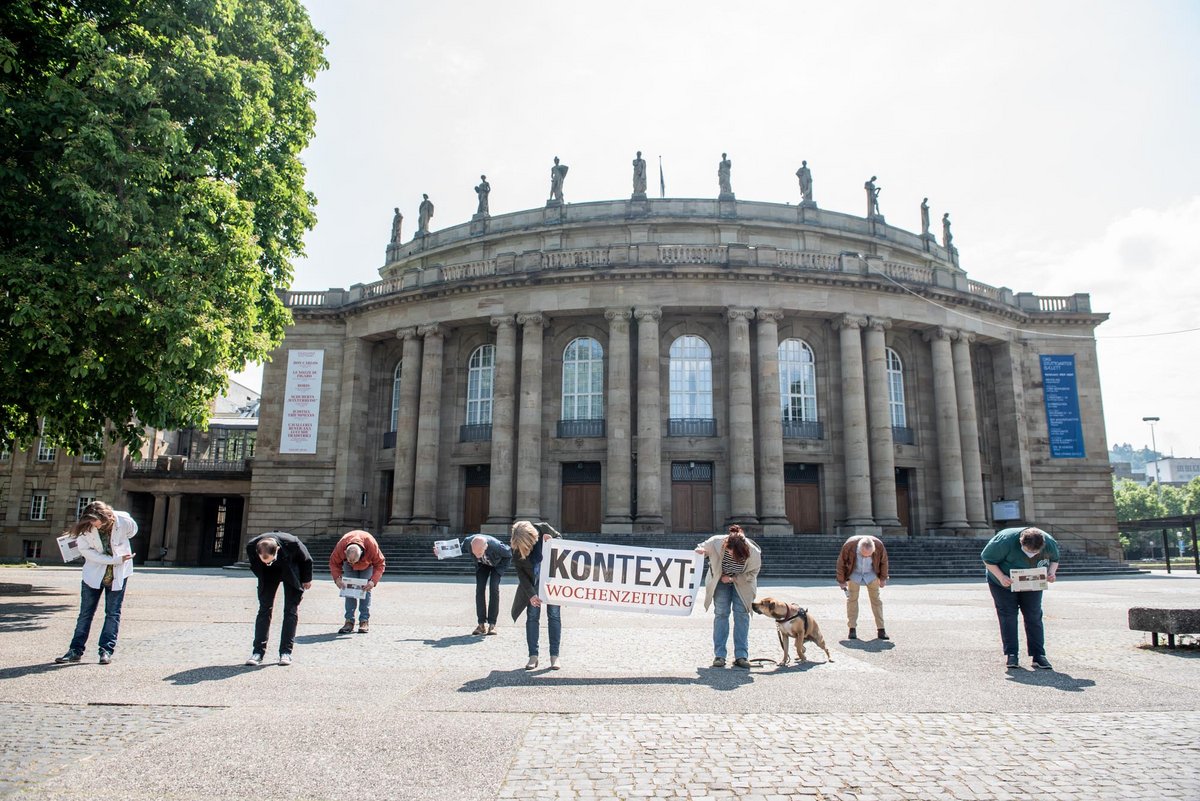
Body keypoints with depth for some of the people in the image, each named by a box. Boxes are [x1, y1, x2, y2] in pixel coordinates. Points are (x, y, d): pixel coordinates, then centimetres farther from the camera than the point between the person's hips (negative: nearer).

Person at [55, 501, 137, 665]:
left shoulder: (124, 521, -20)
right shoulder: (85, 528, -18)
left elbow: (132, 532, 4)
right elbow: (87, 552, -18)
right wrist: (117, 559, -23)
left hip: (118, 573, -1)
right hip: (93, 573, 1)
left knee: (113, 613, 2)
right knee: (86, 613, 7)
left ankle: (106, 650, 8)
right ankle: (76, 650, 15)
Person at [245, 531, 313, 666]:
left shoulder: (292, 544, -39)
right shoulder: (251, 546, -32)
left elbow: (306, 560, -16)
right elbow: (254, 565, -6)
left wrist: (306, 580, -3)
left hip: (291, 570, -2)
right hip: (267, 574, 2)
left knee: (291, 610, -6)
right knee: (264, 609, -4)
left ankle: (286, 652, -2)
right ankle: (258, 652, 1)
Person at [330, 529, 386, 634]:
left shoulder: (372, 545, -42)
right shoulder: (340, 546, -38)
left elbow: (380, 563, -29)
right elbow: (334, 563, -19)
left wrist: (374, 581, -42)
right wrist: (337, 578, -36)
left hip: (367, 565, -1)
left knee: (365, 590, -10)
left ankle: (365, 621, -6)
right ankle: (349, 621, -6)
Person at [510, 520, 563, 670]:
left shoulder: (543, 529, -22)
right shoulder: (515, 547, -20)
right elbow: (520, 572, -14)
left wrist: (552, 542, -25)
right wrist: (531, 594, -20)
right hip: (532, 582, 1)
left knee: (554, 615, -1)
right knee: (532, 616, -2)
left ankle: (554, 656, 4)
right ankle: (533, 656, 6)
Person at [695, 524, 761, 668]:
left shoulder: (753, 552, -32)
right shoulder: (715, 542, -31)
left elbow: (752, 574, -15)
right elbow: (700, 549, -10)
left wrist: (732, 579, -23)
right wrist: (699, 551, -34)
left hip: (742, 583, 0)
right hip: (720, 580, 0)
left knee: (742, 614, -7)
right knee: (721, 613, -5)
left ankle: (741, 656, -2)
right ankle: (719, 655, -1)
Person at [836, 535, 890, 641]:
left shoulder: (879, 545, -29)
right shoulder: (849, 545, -32)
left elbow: (884, 561, -7)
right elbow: (841, 563, -15)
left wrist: (883, 578, 2)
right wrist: (841, 580, -6)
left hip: (871, 573, 1)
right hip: (854, 573, -1)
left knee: (876, 599, -2)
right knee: (852, 599, -6)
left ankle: (881, 630, 1)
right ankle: (852, 629, -1)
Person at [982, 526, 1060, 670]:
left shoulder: (1050, 544, -22)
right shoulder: (1005, 541, -35)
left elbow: (1054, 560, 2)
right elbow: (987, 559, -22)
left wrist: (1051, 572, -19)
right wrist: (1001, 577, -34)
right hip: (1004, 583, -3)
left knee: (1034, 617, 0)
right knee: (1008, 616, -6)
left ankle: (1038, 655, 6)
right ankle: (1010, 654, 0)